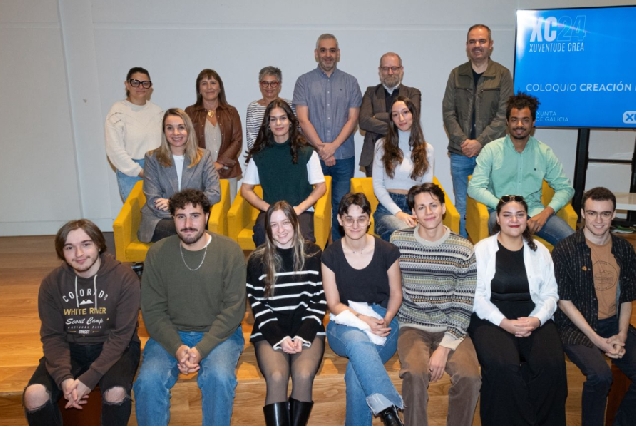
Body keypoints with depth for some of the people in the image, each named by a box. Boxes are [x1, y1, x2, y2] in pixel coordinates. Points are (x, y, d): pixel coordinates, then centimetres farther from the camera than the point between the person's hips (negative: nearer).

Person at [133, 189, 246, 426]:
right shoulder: (158, 253, -4)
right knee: (148, 380, -24)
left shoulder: (230, 251, -9)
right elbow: (153, 310, -4)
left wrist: (201, 349, -19)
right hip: (171, 334, 2)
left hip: (219, 334, -1)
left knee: (219, 378, -28)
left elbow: (233, 309, -10)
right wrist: (177, 347, -18)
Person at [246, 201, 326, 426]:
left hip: (307, 329, 0)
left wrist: (303, 336, -11)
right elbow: (259, 307, 1)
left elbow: (319, 301, 2)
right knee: (276, 377, -26)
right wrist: (280, 338, -12)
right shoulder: (257, 260, 1)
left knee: (303, 376, -26)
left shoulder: (313, 254, 2)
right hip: (270, 332, 0)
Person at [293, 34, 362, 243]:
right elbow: (303, 120, -2)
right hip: (312, 155, 0)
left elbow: (352, 119, 2)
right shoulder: (304, 81, 6)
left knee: (341, 206, 3)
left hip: (343, 156, 1)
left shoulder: (350, 82, 9)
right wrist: (321, 147, -11)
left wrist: (333, 146, -11)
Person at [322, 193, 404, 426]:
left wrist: (385, 321, -13)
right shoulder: (331, 255, -3)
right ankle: (388, 408, -36)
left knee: (356, 369, -32)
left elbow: (396, 294, 6)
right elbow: (334, 304, -2)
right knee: (357, 340, -38)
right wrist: (363, 320, -18)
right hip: (345, 323, 0)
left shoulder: (387, 251, -4)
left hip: (382, 321, 0)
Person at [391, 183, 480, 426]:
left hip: (451, 329, 1)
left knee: (469, 376, -25)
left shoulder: (464, 249, -3)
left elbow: (464, 306, -6)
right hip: (413, 327, 0)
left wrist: (445, 347, -14)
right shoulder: (398, 242, -1)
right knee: (415, 374, -29)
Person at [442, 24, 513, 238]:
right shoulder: (456, 74, 8)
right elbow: (448, 112, 3)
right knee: (461, 208, 8)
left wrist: (479, 142, -12)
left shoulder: (502, 74, 1)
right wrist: (462, 141, -8)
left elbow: (503, 116, -4)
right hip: (460, 152, 2)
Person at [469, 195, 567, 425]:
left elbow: (550, 294, 8)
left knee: (552, 364, -24)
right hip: (491, 318, -3)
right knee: (503, 366, -30)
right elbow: (477, 296, -4)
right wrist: (504, 322, -17)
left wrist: (536, 319, -12)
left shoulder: (540, 251, 13)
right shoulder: (482, 249, 2)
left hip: (533, 318, 3)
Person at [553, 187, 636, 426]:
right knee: (600, 375, -28)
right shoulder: (565, 250, -8)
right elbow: (564, 302, -9)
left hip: (614, 324, 5)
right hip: (576, 327, -5)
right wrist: (596, 339, -14)